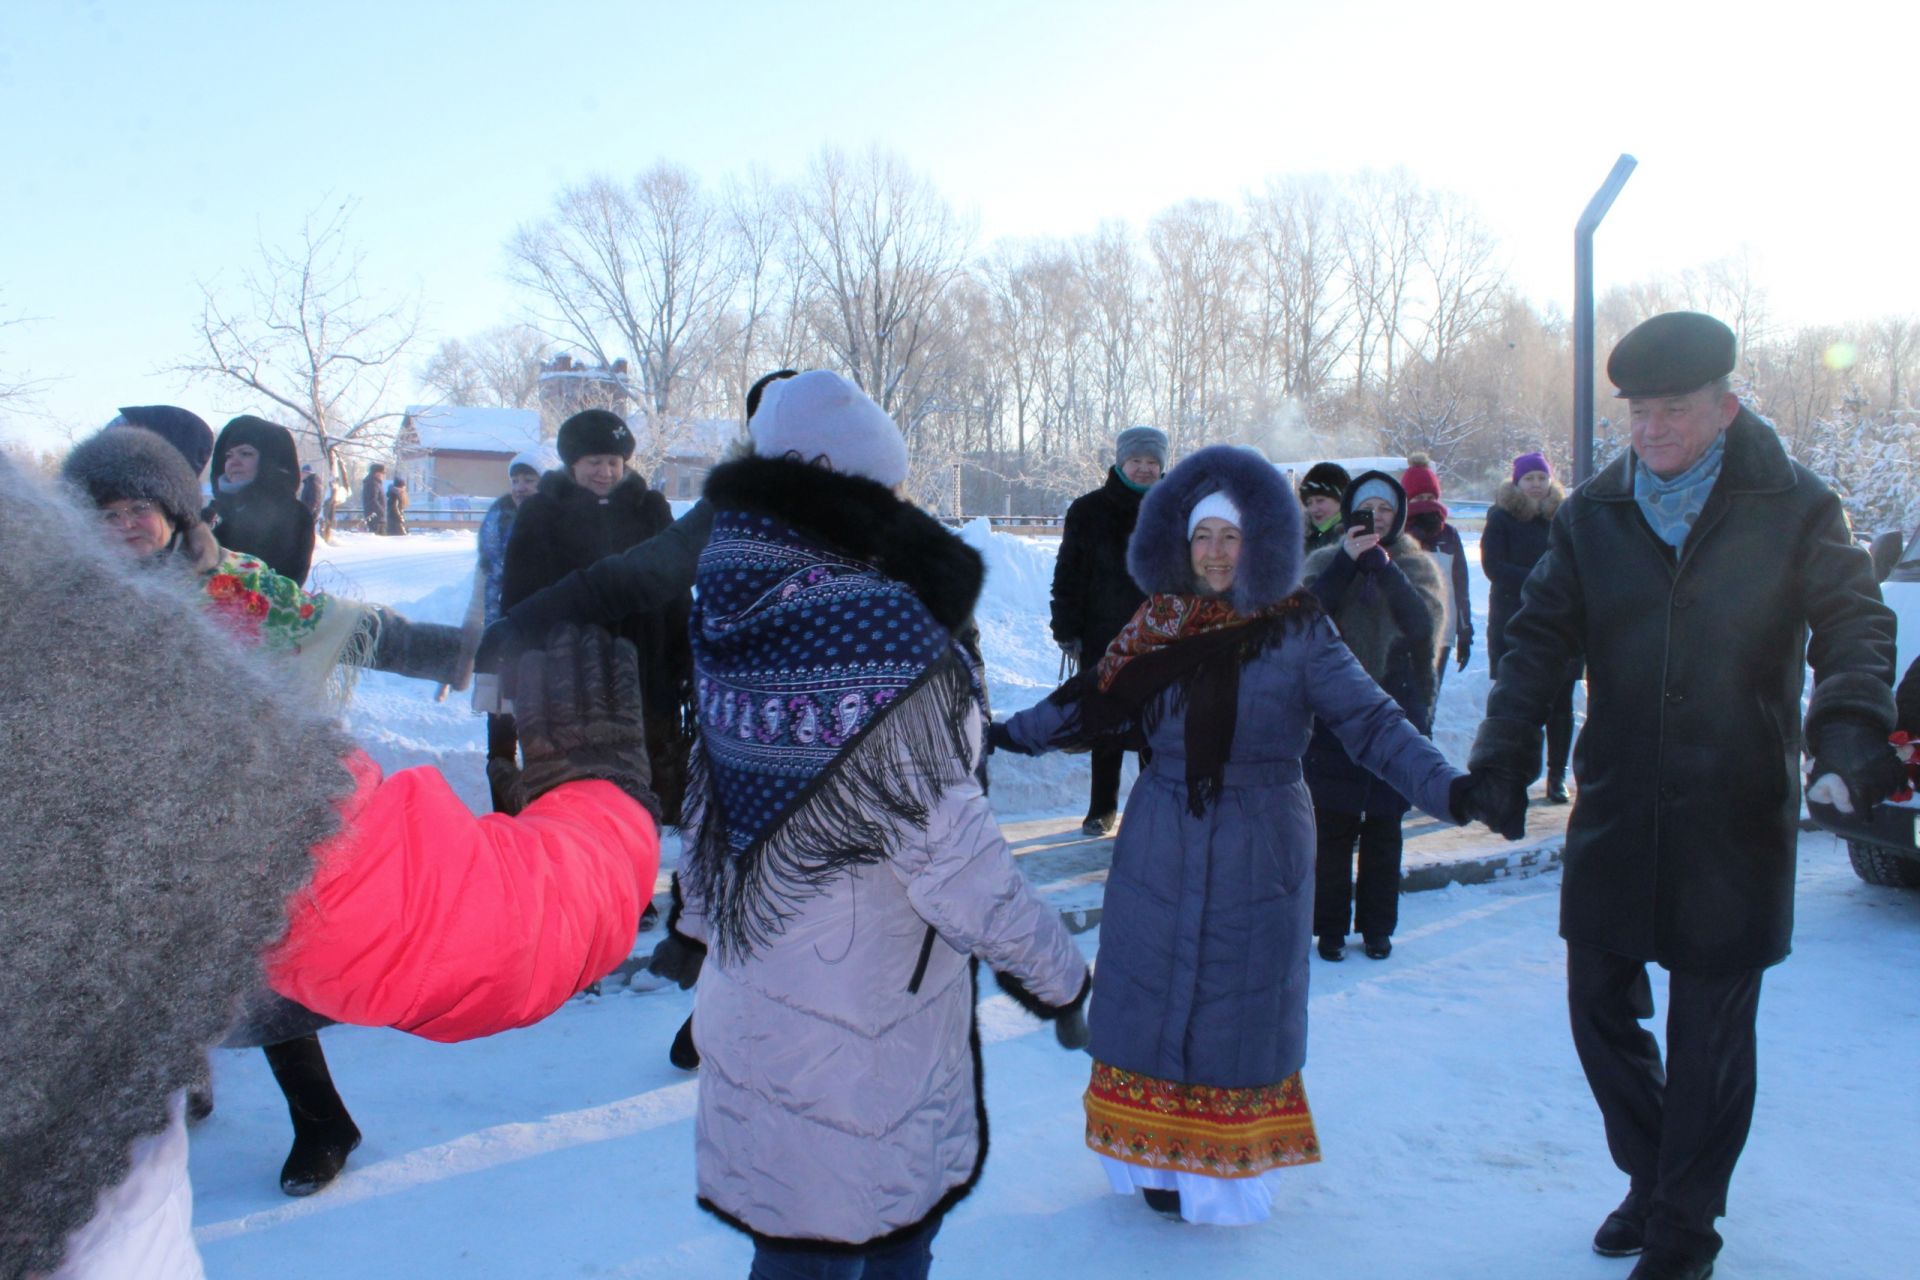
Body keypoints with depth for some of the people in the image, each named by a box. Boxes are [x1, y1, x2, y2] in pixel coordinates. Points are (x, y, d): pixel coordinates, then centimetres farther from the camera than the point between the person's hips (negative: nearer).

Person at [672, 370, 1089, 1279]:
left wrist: (705, 916, 24)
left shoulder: (730, 619, 0)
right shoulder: (880, 631, -22)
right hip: (859, 1038, -7)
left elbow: (702, 800, 10)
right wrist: (1054, 971, -9)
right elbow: (948, 845, -21)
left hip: (749, 994, 7)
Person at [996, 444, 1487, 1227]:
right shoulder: (1158, 626, 2)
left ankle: (1225, 1170, 23)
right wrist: (1003, 734, 3)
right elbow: (1091, 704, 7)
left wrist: (1446, 786, -26)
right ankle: (1164, 1158, 23)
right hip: (1162, 847, 3)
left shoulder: (1297, 630, -7)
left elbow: (1371, 723, -13)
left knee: (1239, 1006, 6)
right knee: (1154, 994, 7)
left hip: (1257, 850, -2)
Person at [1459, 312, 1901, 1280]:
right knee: (1600, 1004, 11)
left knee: (1709, 1034, 6)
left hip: (1736, 822, -3)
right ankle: (1652, 1176, 36)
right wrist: (1502, 756, -10)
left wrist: (1850, 736, -27)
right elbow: (1539, 640, 2)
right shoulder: (1594, 514, 4)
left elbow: (1853, 627, -8)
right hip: (1617, 817, 3)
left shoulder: (1793, 509, -3)